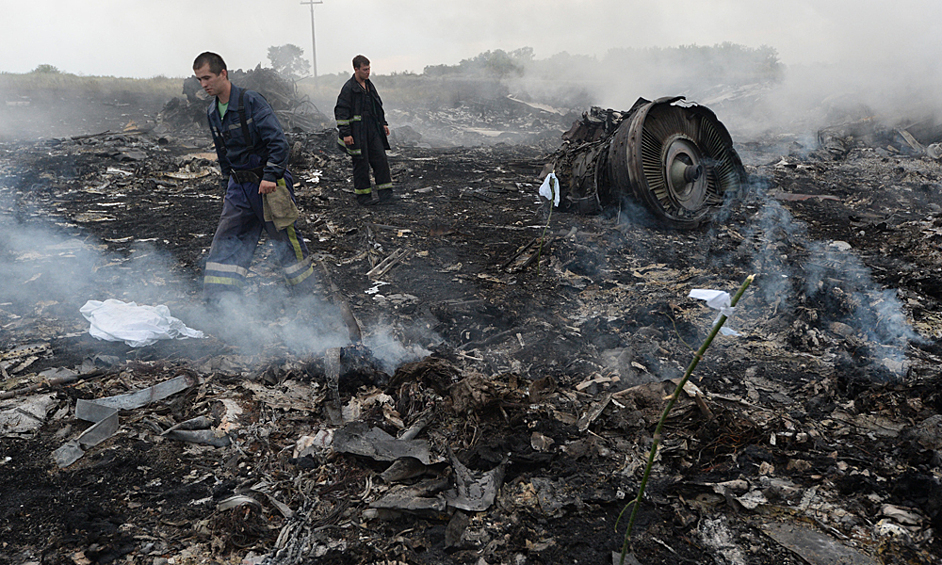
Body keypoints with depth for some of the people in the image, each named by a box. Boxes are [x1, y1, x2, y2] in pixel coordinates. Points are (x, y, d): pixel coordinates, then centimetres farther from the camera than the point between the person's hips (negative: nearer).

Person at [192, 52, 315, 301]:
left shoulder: (251, 101, -13)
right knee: (225, 242, 1)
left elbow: (278, 142, -18)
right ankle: (216, 303, 5)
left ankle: (308, 295, 17)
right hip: (239, 186, 7)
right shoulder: (213, 112, 10)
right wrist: (228, 190, 20)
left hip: (269, 184, -7)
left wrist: (270, 177, -23)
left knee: (286, 239, 1)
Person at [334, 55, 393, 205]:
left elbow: (378, 106, 25)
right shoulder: (349, 88, -10)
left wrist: (383, 124, 21)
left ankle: (384, 191, 6)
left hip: (373, 130, 6)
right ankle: (362, 194, 11)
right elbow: (341, 112, -11)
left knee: (380, 159, 0)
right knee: (361, 163, 0)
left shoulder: (369, 85, 13)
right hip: (357, 132, -6)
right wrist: (345, 134, -15)